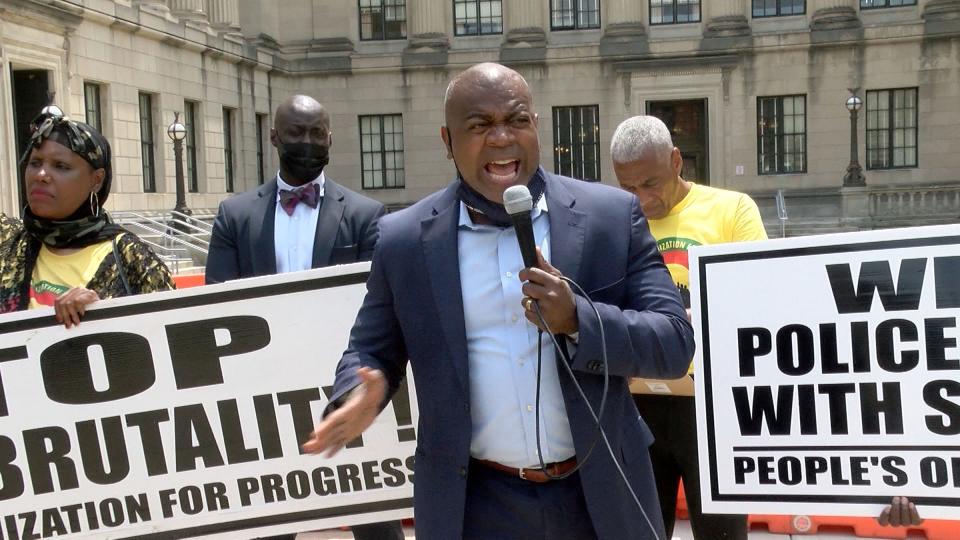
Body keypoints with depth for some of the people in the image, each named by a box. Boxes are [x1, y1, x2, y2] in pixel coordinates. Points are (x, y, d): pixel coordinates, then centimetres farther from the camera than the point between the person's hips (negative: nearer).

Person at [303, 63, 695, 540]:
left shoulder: (611, 216, -4)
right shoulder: (404, 239, -2)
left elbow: (675, 343, -6)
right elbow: (370, 351, 8)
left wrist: (576, 321, -23)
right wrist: (361, 394, -15)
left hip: (601, 496, 1)